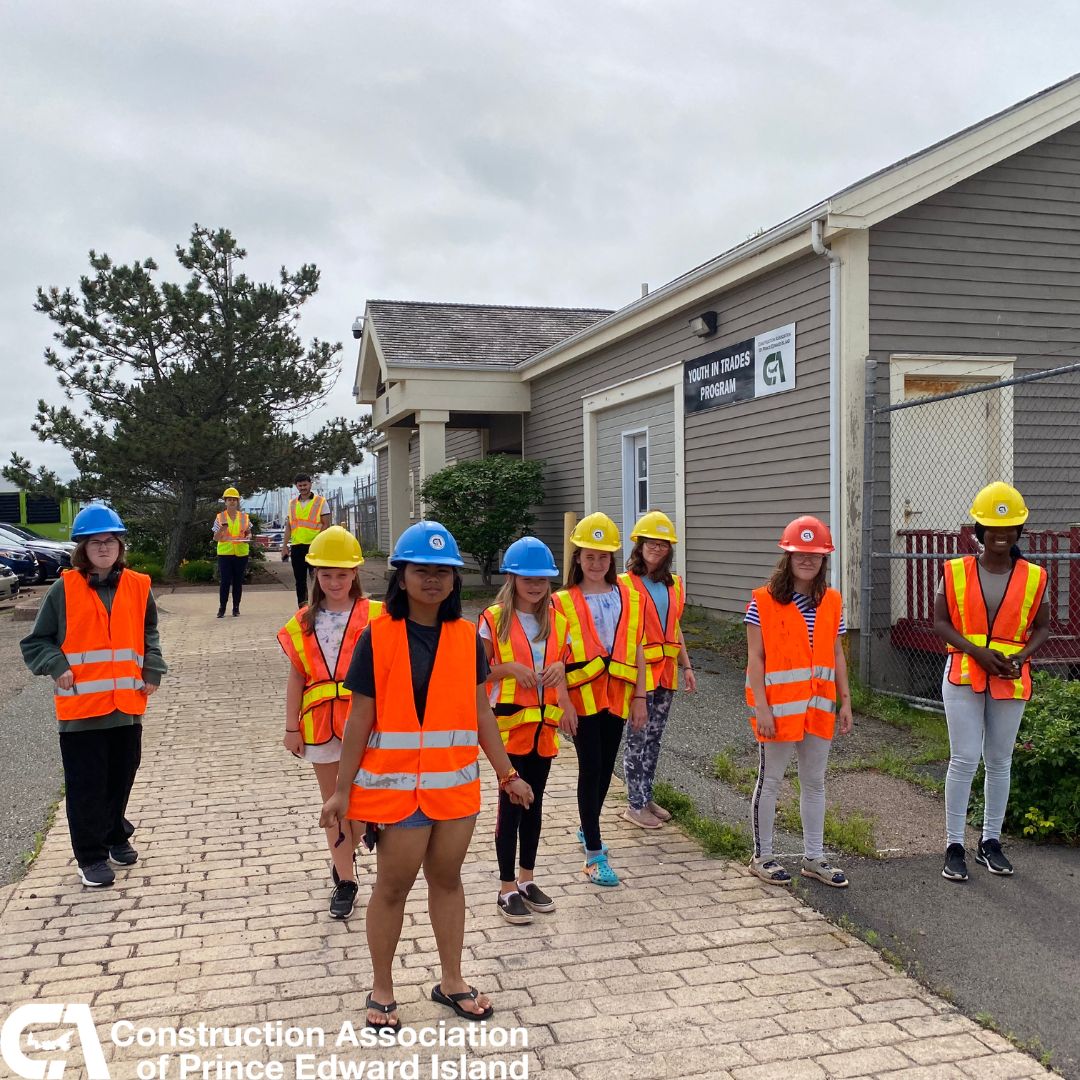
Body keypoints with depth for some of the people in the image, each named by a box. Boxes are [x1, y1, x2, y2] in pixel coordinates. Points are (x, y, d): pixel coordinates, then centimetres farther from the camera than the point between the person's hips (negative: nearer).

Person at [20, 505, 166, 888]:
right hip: (80, 706, -3)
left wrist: (152, 672, 3)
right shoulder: (64, 589, -6)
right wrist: (57, 668, -13)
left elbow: (150, 635, 15)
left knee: (121, 777, 16)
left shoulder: (137, 587, 2)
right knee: (86, 784, 4)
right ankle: (91, 856, 17)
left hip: (127, 703, 3)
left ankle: (116, 836, 37)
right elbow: (36, 642, 2)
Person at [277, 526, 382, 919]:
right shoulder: (304, 622, 5)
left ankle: (344, 857, 31)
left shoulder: (373, 616, -5)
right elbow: (296, 676, 7)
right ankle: (346, 879, 22)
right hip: (320, 722, 3)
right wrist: (291, 727, 6)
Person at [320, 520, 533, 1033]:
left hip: (457, 783, 4)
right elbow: (360, 718, -8)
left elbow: (481, 711, 6)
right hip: (396, 784, -4)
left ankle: (451, 981, 34)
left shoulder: (467, 637, 1)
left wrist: (507, 774, 7)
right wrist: (342, 790, -6)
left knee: (447, 878, 17)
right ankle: (382, 991, 28)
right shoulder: (377, 636, -10)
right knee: (393, 885, 10)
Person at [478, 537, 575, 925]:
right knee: (511, 803, 1)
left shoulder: (557, 621, 5)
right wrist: (509, 667, -20)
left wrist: (559, 667, -6)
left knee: (534, 802, 14)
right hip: (509, 723, -5)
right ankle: (507, 889, 12)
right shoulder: (494, 619, -8)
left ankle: (527, 879, 28)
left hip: (543, 724, 5)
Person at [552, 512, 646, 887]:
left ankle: (588, 829, 36)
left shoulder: (628, 597, 5)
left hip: (616, 696, 4)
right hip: (582, 696, -4)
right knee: (591, 768, -4)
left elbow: (636, 650, 7)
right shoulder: (564, 602, -5)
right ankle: (594, 856, 2)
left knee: (606, 767, 14)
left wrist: (639, 697, 4)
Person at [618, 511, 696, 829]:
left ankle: (646, 798, 25)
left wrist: (686, 665, 14)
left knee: (654, 737, 14)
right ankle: (635, 805, 11)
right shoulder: (626, 583, -10)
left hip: (666, 671, 6)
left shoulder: (673, 584, 11)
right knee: (638, 738, 1)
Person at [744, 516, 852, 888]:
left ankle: (814, 858, 26)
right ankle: (762, 856, 21)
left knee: (814, 782, 14)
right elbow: (755, 658, -11)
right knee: (770, 780, 7)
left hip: (819, 707, 5)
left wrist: (845, 700, 7)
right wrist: (761, 707, -16)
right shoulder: (764, 601, -10)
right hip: (778, 708, -5)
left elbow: (837, 655, 10)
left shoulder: (831, 602, 5)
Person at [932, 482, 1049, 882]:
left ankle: (991, 841, 24)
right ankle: (954, 846, 6)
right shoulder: (955, 571, -3)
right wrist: (977, 651, -16)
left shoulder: (1034, 577, 1)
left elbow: (1041, 628, 8)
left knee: (999, 762, 11)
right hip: (963, 675, -2)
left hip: (1010, 681, 2)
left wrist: (1021, 657, -11)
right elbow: (940, 622, -3)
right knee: (964, 760, -3)